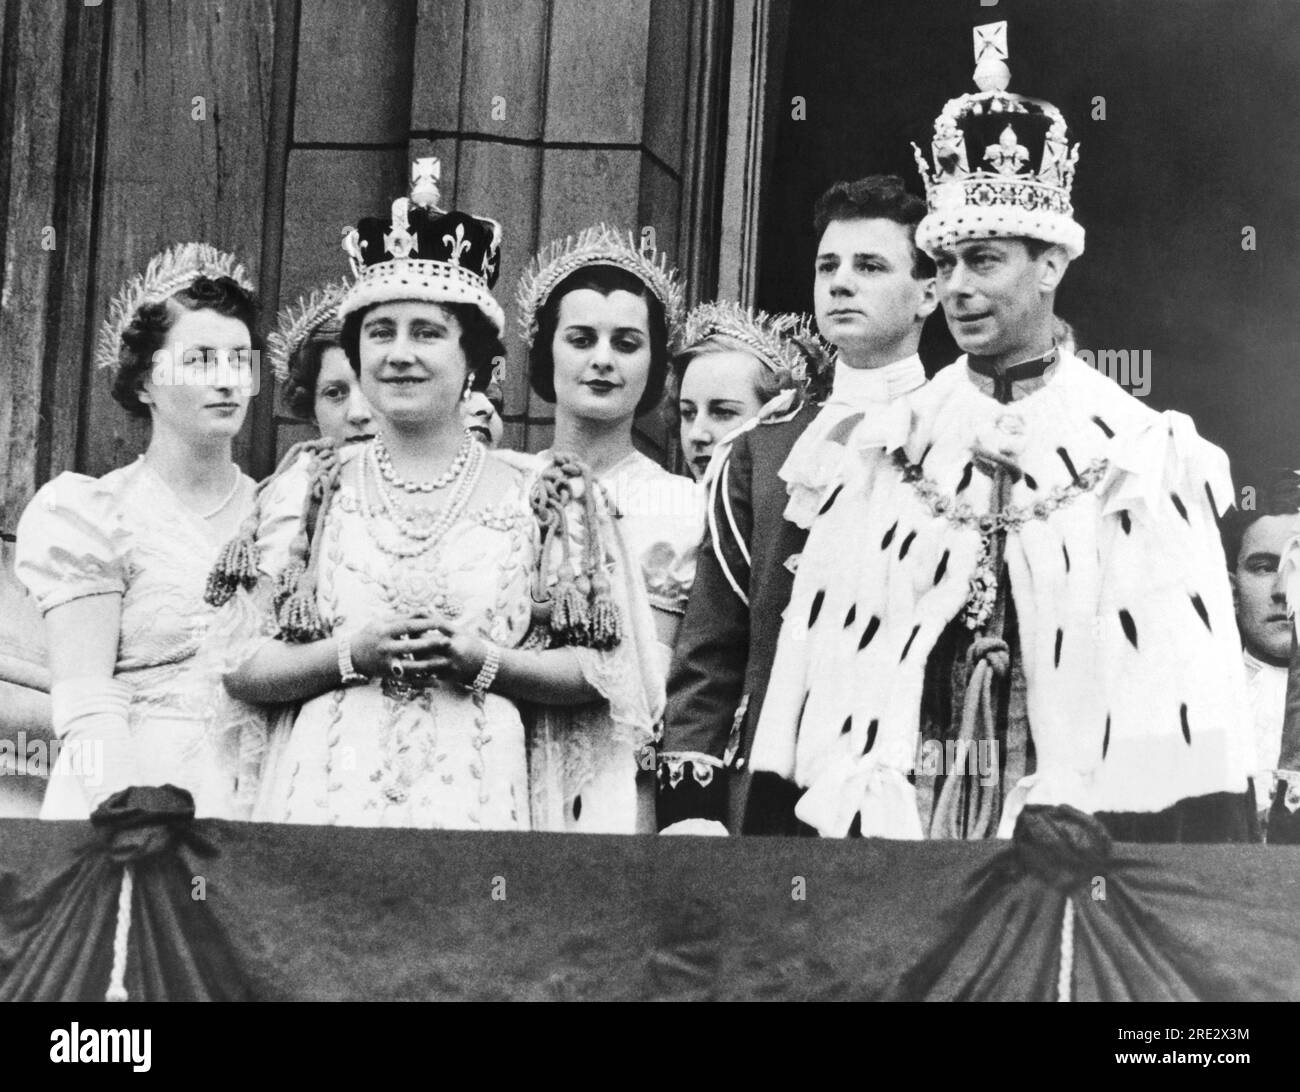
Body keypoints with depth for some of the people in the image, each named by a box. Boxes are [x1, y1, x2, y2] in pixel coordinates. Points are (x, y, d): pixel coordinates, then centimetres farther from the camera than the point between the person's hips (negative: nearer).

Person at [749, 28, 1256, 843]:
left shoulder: (1142, 455, -2)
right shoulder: (887, 447, 5)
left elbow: (1181, 683, -6)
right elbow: (824, 650, 3)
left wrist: (1192, 833, -14)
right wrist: (823, 816, -4)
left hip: (1083, 825, -2)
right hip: (892, 813, 2)